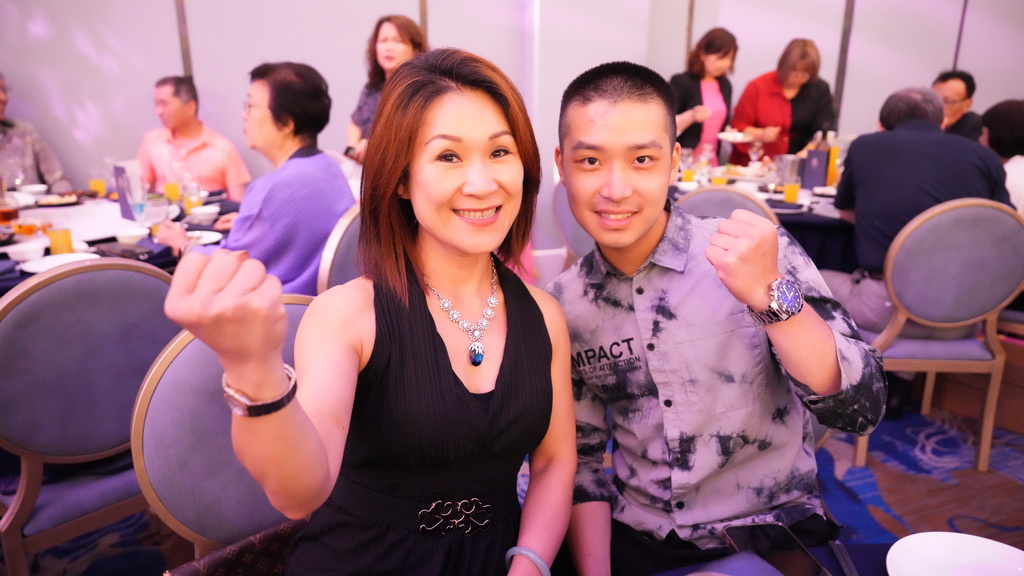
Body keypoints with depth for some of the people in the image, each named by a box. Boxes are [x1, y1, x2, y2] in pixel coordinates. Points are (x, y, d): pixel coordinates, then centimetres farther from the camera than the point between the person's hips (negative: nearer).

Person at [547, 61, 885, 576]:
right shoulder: (564, 304, -4)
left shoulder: (760, 254, -11)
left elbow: (860, 410, -14)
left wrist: (770, 295, -28)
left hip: (775, 533, -1)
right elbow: (578, 457, 3)